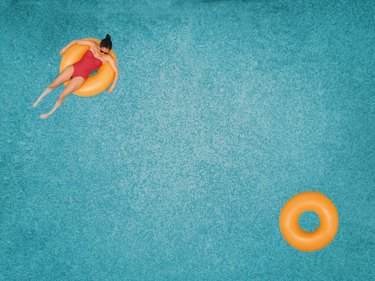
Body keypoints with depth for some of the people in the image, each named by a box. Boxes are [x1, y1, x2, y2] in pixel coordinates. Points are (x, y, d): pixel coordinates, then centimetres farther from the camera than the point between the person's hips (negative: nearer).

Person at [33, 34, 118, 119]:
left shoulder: (107, 58, -8)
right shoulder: (92, 45, -2)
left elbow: (116, 71, -8)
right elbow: (76, 41, 9)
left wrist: (113, 86, -13)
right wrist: (64, 49, 11)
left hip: (81, 76, -3)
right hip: (73, 68, 3)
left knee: (62, 96, -8)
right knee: (52, 85, 5)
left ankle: (50, 113, 13)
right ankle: (39, 99, 30)